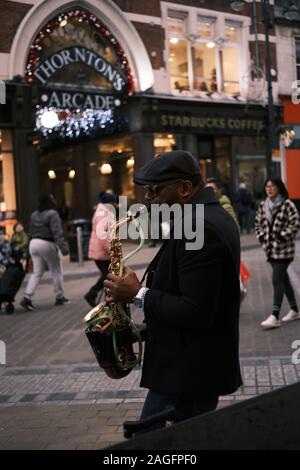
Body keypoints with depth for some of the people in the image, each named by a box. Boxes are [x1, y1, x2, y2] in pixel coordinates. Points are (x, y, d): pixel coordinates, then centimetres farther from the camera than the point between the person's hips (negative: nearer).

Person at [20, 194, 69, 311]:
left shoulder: (34, 215, 12)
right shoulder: (52, 214, -13)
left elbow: (31, 232, 15)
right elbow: (57, 232, -21)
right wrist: (63, 247, -24)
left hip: (34, 243, 7)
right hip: (48, 244, -7)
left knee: (37, 273, 10)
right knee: (56, 271, 8)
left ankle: (27, 297, -4)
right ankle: (60, 297, 16)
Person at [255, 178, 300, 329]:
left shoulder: (287, 204, -10)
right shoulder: (263, 205, 8)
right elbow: (258, 223, 18)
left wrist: (282, 236, -16)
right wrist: (261, 237, 5)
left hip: (283, 249, -7)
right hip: (271, 248, 7)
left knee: (277, 280, -11)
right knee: (283, 278, 15)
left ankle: (275, 317, -10)